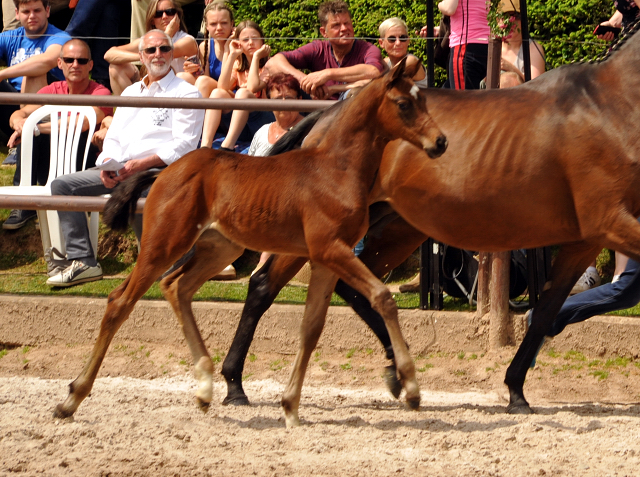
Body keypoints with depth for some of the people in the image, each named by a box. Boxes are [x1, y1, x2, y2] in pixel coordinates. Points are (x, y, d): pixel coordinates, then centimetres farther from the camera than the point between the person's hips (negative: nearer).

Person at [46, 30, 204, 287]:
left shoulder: (186, 93, 4)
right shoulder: (130, 92, 26)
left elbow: (183, 145, -8)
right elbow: (113, 138, 20)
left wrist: (142, 163, -20)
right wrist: (107, 163, -3)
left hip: (157, 170, -7)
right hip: (119, 171, 7)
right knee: (62, 185, -10)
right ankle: (82, 261, -18)